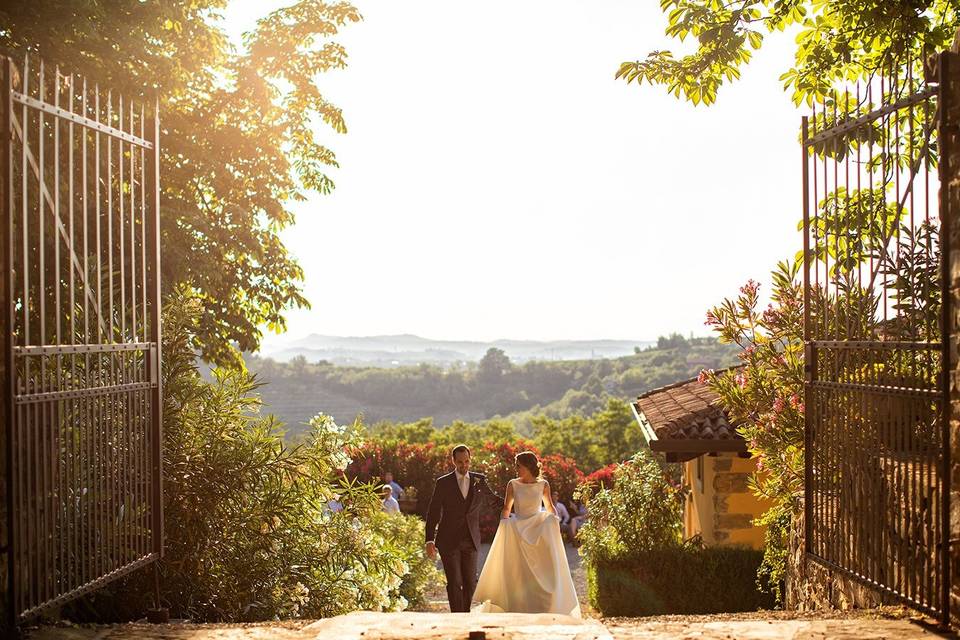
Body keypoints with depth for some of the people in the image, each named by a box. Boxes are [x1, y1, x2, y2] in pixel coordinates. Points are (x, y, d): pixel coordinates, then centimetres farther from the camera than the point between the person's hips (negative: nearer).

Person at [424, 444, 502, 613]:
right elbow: (433, 513, -1)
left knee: (470, 583, 4)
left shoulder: (479, 480, 6)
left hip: (470, 541, 3)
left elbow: (492, 497, 25)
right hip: (449, 540, -3)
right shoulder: (443, 483, -2)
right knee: (454, 583, -7)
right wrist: (429, 540, -9)